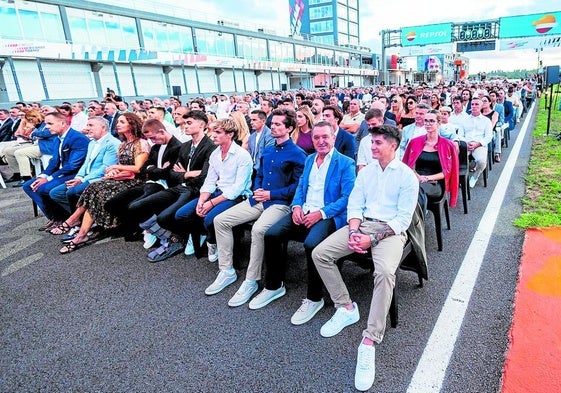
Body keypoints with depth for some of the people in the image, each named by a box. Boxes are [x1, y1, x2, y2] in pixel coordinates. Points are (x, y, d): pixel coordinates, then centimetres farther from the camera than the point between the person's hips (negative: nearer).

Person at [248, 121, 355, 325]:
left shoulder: (346, 163, -3)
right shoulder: (309, 159, 18)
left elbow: (347, 198, -10)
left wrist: (321, 213, -20)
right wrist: (296, 206, -1)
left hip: (328, 216, -6)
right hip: (303, 212, 6)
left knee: (311, 243, -34)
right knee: (271, 235, -14)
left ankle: (314, 298, -11)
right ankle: (274, 286, 7)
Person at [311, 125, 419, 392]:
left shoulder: (407, 176, -3)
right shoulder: (366, 171, 14)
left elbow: (403, 218, -9)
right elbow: (355, 204, 8)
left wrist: (373, 239, -19)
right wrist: (354, 231, -11)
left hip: (390, 230, -5)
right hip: (362, 225, 6)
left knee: (385, 271, -35)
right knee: (319, 253, -13)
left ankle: (369, 343, -28)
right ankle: (346, 308, 0)